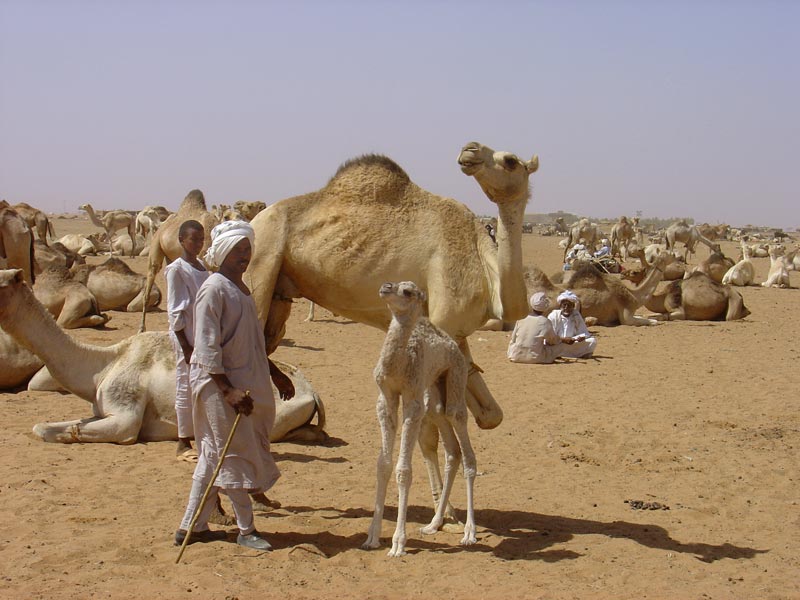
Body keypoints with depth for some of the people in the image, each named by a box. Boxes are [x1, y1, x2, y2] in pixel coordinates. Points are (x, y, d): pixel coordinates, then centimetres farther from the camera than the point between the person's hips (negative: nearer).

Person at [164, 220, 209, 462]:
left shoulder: (202, 268, 13)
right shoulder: (176, 269, -9)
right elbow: (175, 311, -11)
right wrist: (186, 346, -14)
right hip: (187, 338, -7)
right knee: (187, 388, -1)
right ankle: (183, 444, 7)